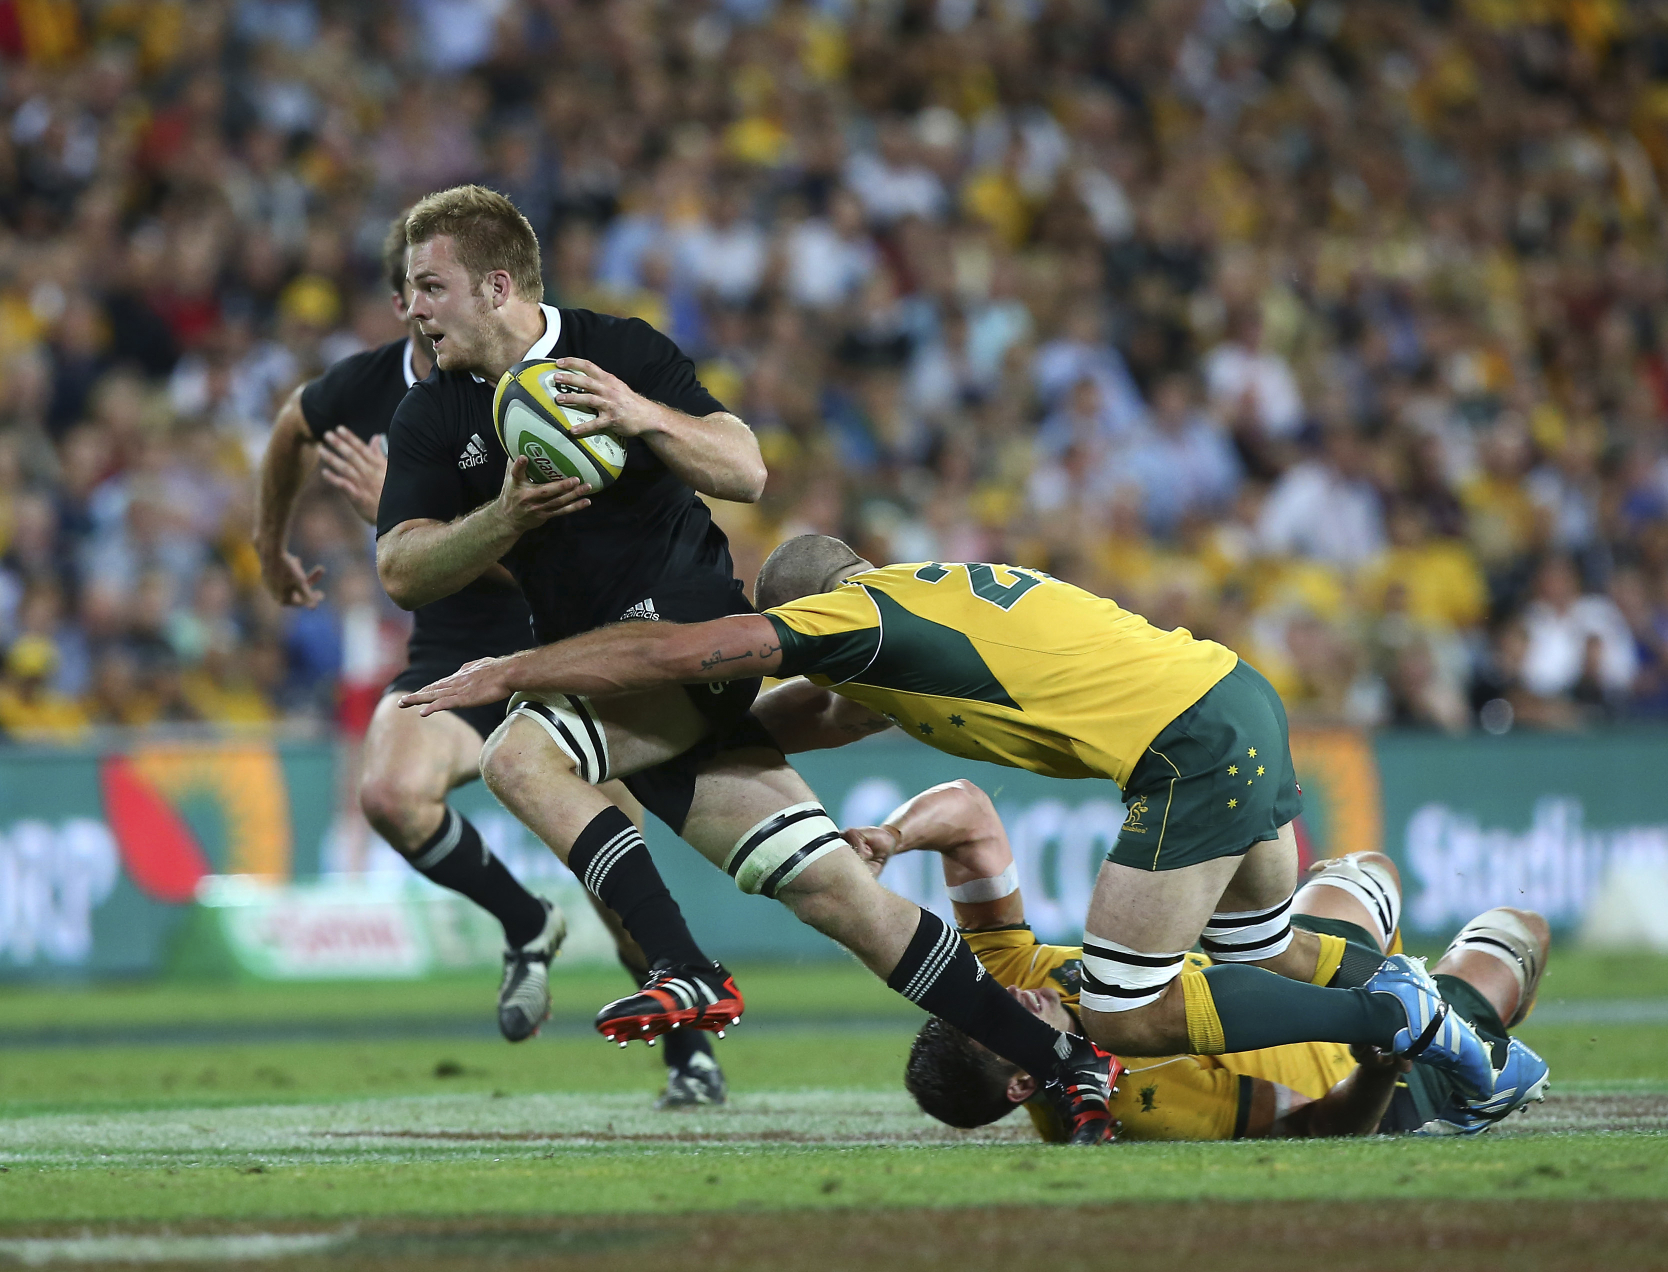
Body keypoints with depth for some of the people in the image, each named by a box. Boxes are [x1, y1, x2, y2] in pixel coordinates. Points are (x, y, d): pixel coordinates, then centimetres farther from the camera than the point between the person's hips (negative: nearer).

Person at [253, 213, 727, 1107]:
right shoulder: (362, 387, -8)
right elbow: (293, 430, 18)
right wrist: (270, 546, 31)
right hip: (451, 657, 3)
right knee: (391, 792, -29)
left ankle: (689, 1049, 20)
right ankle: (527, 927, 0)